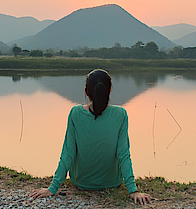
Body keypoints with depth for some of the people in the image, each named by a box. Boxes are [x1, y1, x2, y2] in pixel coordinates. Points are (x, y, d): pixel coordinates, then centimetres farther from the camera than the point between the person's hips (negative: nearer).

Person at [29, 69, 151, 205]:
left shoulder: (76, 113, -21)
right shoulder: (120, 115, -21)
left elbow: (68, 154, -18)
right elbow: (123, 155, -21)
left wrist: (53, 188, -11)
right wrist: (133, 190, -15)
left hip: (81, 182, 0)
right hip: (112, 182, 0)